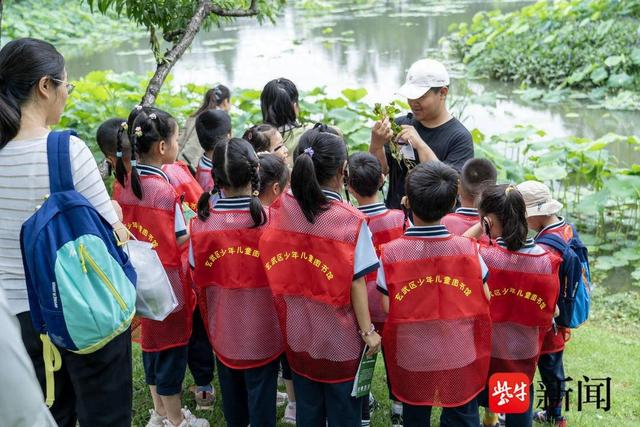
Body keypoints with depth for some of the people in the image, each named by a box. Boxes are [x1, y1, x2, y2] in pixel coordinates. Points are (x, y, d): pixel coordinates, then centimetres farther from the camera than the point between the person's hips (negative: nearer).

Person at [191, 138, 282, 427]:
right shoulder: (269, 218, -20)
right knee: (261, 402, 13)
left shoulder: (202, 223, -13)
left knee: (231, 396, 22)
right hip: (262, 333, -2)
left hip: (223, 330, 3)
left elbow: (199, 282, -2)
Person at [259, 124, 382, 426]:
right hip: (339, 336, -4)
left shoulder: (280, 209, -10)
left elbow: (276, 272, -2)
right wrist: (368, 331, -5)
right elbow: (356, 283, -16)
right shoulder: (351, 221, -20)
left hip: (297, 331, 4)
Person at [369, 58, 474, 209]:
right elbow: (381, 171, 5)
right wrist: (376, 146, -14)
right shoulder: (400, 124, 6)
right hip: (393, 215, 2)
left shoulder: (460, 137, -5)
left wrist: (420, 145, -19)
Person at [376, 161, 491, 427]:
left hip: (412, 359, 0)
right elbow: (486, 300, -4)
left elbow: (387, 309, -12)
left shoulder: (391, 253, -14)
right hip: (461, 358, 0)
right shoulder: (468, 249, -12)